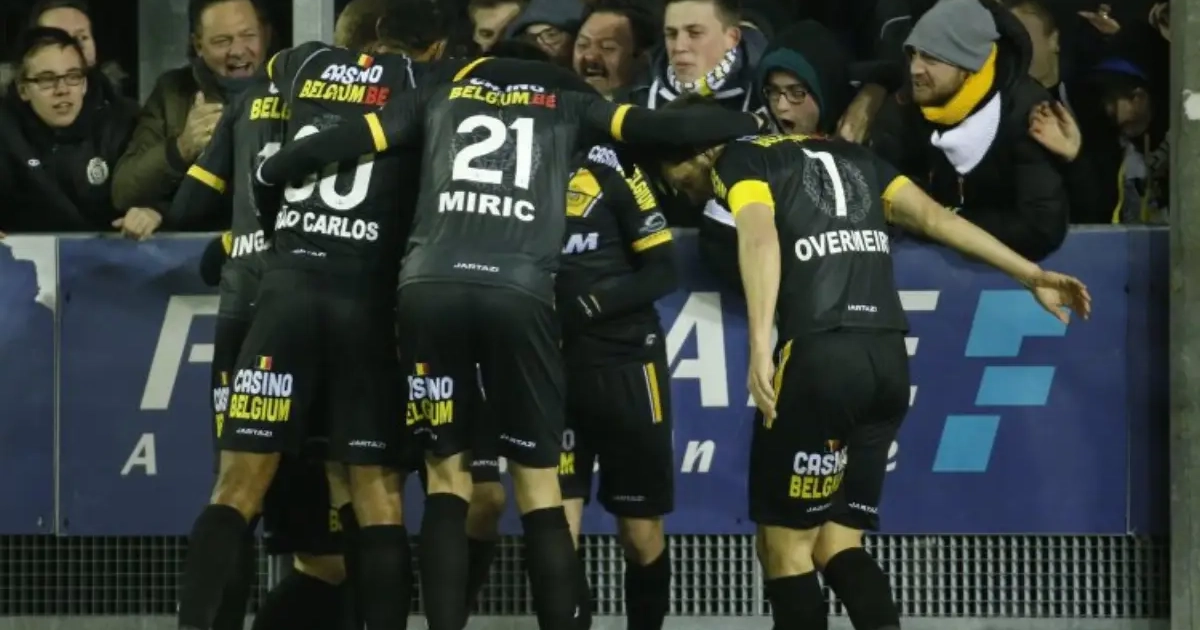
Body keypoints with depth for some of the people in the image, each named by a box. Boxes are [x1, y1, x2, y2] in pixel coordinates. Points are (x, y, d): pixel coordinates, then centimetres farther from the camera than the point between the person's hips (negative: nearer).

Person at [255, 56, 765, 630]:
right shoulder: (569, 106, 24)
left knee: (446, 473, 11)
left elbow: (339, 142, 19)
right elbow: (662, 127, 17)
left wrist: (266, 175, 34)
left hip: (428, 288, 1)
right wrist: (755, 125, 32)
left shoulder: (441, 99, 26)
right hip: (518, 294, -1)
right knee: (538, 481, 9)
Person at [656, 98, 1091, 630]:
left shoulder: (738, 162, 4)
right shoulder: (846, 155, 25)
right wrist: (1032, 276, 18)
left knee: (787, 545, 4)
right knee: (837, 546, 12)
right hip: (890, 361, 7)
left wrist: (760, 349, -27)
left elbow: (760, 239, -15)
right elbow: (934, 217, 19)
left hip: (821, 358, -7)